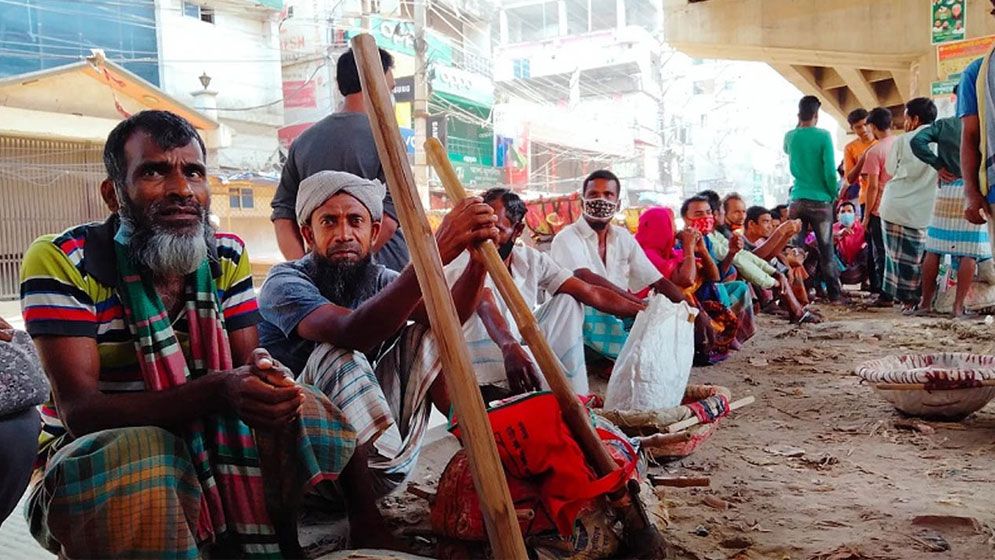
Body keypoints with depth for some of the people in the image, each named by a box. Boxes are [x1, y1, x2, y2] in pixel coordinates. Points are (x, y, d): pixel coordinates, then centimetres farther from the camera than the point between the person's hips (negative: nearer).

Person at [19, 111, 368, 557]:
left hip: (209, 441, 4)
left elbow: (247, 362, -3)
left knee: (310, 414, -19)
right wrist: (216, 391, -38)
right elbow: (80, 411, -23)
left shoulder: (227, 257, 0)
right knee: (139, 455, -37)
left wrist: (264, 373, -31)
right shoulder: (61, 261, -15)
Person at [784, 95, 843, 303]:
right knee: (826, 249, 5)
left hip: (797, 200, 3)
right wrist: (834, 194, 4)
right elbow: (830, 171, -11)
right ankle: (834, 294, 10)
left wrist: (799, 126, 21)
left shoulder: (790, 136, 3)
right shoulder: (823, 136, -8)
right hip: (820, 200, -2)